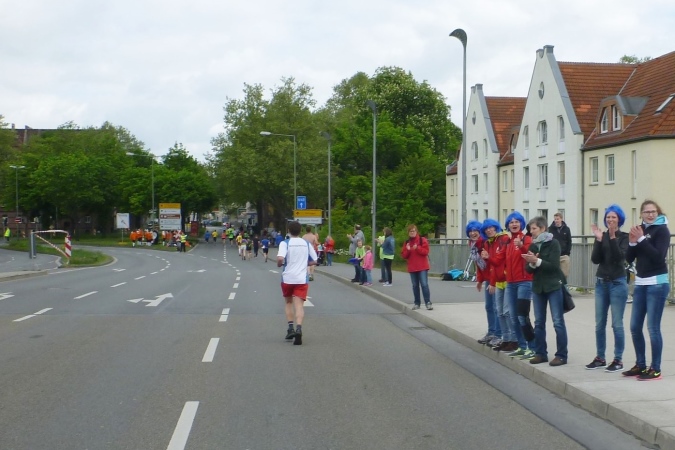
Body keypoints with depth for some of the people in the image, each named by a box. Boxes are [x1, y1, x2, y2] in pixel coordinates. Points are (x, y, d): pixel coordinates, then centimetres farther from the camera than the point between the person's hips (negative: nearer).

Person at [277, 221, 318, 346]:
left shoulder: (285, 243, -5)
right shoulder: (306, 244, 6)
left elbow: (280, 258, -20)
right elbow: (314, 261, 10)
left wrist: (279, 264, 1)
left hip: (287, 278, -1)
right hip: (302, 279, 1)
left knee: (288, 302, 20)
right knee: (299, 305, -4)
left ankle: (291, 327, 12)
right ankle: (298, 329, -25)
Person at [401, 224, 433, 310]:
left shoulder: (423, 240, -1)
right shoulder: (406, 243, 10)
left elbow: (426, 251, -9)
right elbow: (403, 256, 7)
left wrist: (417, 248, -21)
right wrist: (407, 250, -12)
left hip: (422, 267, -4)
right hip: (412, 268, 4)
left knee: (424, 284, -10)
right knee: (415, 286, 8)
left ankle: (428, 303, -9)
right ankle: (417, 303, 14)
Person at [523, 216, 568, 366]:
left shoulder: (553, 243, -7)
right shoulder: (532, 246, 9)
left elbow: (554, 265, -16)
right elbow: (528, 268, 6)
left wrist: (537, 261, -23)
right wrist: (532, 263, -15)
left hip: (553, 286, -6)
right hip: (538, 287, 6)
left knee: (558, 322, -5)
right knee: (539, 322, 9)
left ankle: (561, 355, -3)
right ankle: (541, 353, 17)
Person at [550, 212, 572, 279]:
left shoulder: (566, 229, 4)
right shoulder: (550, 229, -1)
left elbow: (569, 242, 8)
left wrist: (568, 253, -2)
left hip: (564, 256, 1)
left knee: (565, 274, 2)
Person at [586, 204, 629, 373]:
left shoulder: (624, 237, -3)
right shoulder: (601, 236, 7)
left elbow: (620, 257, -19)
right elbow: (595, 259, -3)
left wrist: (613, 237, -25)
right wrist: (599, 240, -15)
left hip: (617, 283, -4)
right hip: (601, 283, 5)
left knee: (617, 324, -4)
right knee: (599, 324, 8)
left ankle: (618, 360, 3)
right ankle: (600, 358, 17)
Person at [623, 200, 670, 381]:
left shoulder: (662, 230, -6)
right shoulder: (640, 229, 10)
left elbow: (658, 256, -19)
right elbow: (629, 259, 7)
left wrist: (642, 239, -19)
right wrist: (632, 242, -9)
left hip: (657, 284, -7)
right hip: (640, 284, 7)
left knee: (653, 327, -7)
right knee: (635, 327, 8)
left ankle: (656, 369, 0)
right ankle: (640, 365, 20)